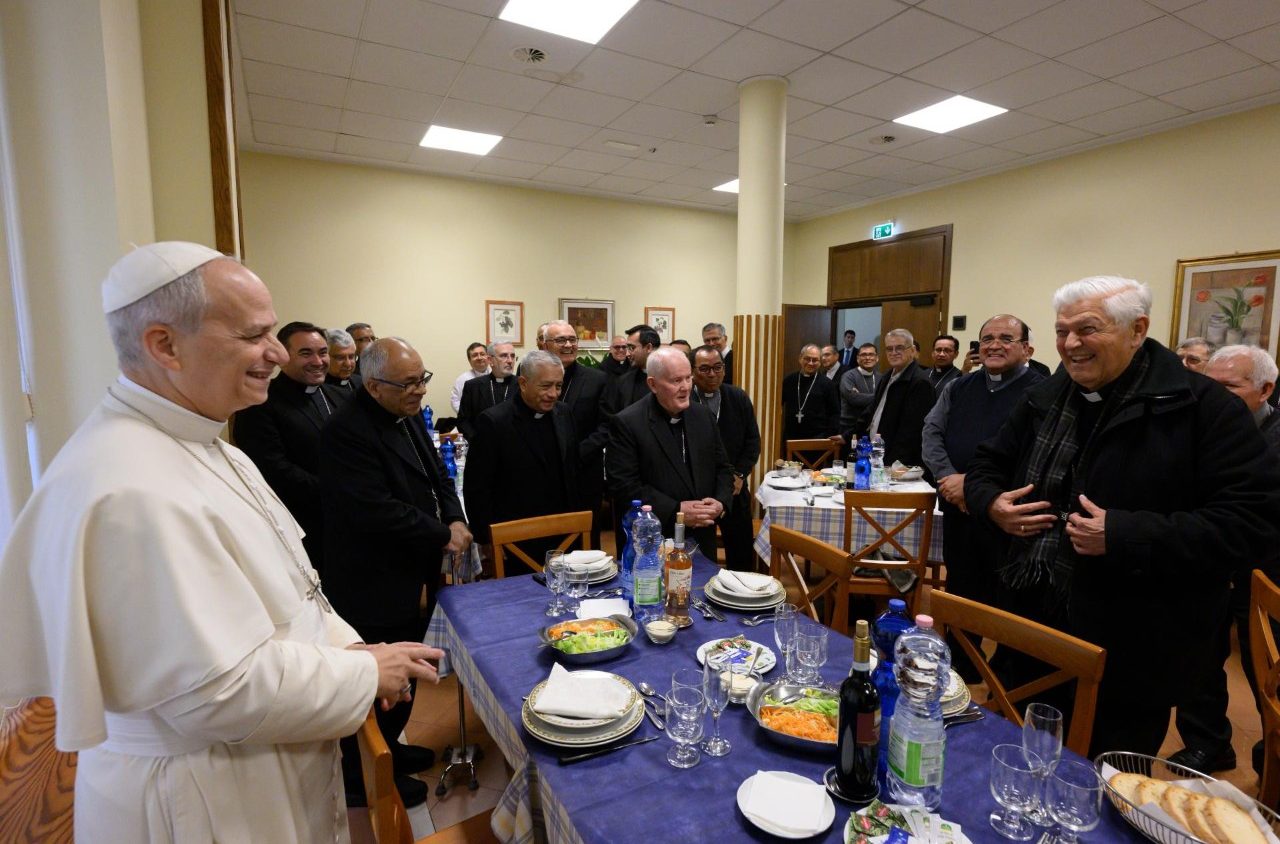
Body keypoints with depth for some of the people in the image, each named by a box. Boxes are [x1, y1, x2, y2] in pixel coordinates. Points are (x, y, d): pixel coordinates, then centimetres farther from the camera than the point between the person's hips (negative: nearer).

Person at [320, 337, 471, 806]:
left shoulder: (409, 417, 6)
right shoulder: (347, 432, -23)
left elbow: (437, 475, 12)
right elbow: (377, 510, -29)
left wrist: (455, 519, -7)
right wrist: (443, 535, -18)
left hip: (412, 574, 9)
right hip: (374, 586, -9)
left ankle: (390, 748, 44)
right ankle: (365, 776, 31)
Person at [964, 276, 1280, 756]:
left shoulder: (1202, 407, -10)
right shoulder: (1043, 399, 7)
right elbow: (986, 465, 16)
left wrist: (1126, 536, -25)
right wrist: (992, 504, -6)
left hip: (1132, 652, -5)